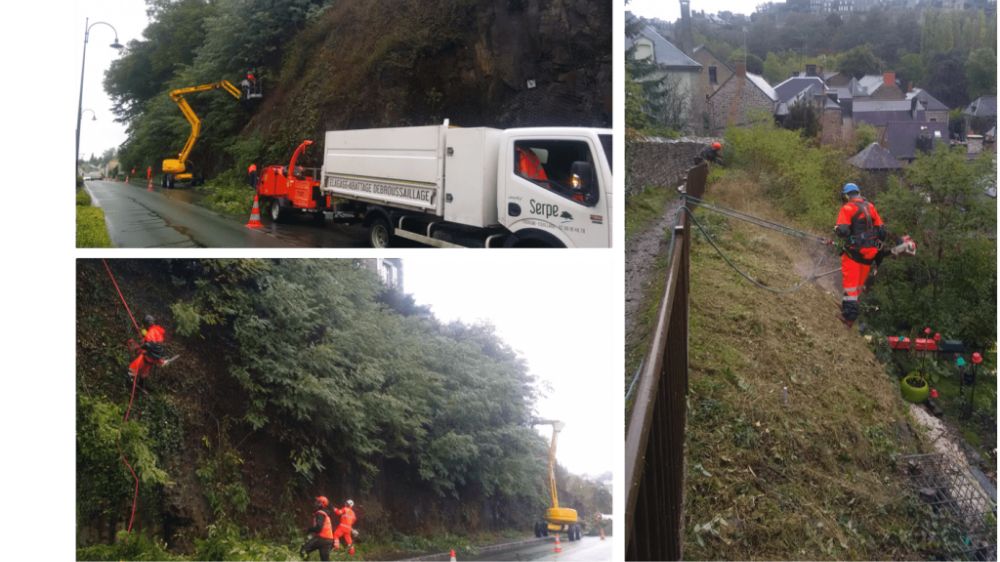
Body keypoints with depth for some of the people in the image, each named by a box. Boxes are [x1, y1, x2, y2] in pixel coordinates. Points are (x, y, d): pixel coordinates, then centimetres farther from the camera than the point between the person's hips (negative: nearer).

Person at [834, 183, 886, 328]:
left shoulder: (847, 208, -8)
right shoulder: (870, 207, 10)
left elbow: (843, 231, -20)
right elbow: (881, 230, 9)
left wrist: (836, 229, 2)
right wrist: (877, 244, 21)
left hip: (855, 250, -6)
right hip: (870, 251, 6)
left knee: (850, 282, -4)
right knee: (860, 282, 16)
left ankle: (849, 315, -8)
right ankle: (850, 306, 30)